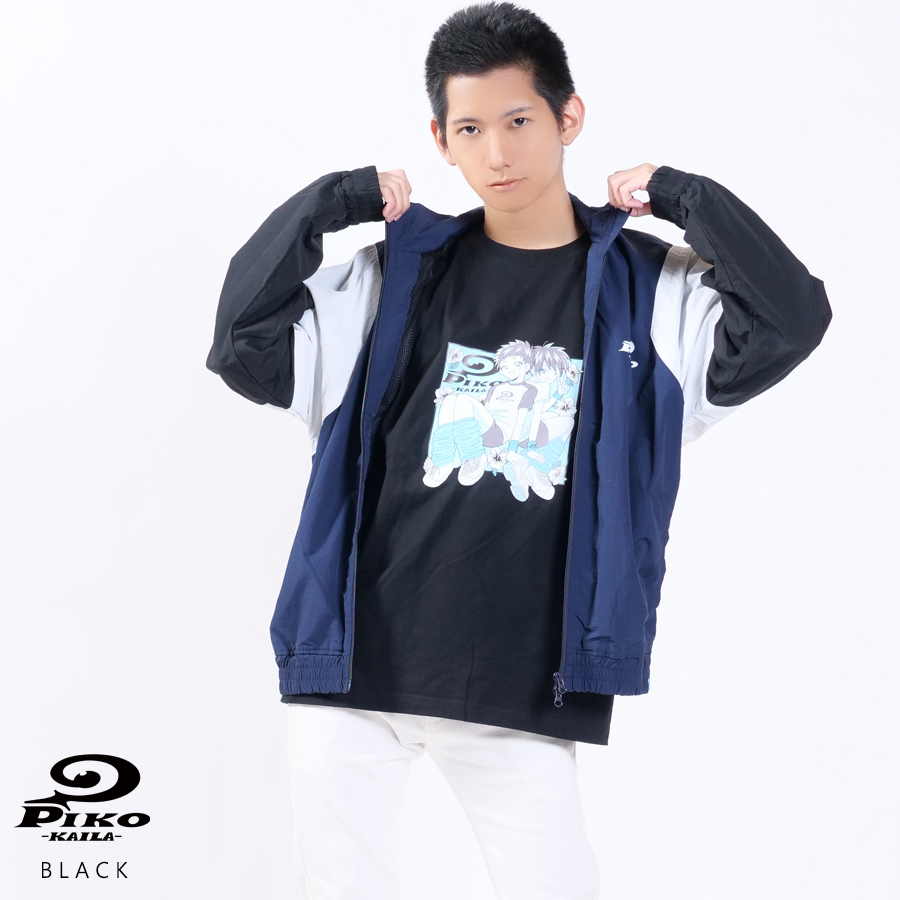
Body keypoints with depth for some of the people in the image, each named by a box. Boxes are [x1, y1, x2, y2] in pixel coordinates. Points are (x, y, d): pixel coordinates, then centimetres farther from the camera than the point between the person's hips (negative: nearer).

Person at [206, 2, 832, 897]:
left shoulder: (648, 291, 3)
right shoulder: (397, 273, 5)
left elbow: (794, 321, -11)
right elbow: (244, 348, -1)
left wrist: (679, 196, -6)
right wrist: (333, 201, -3)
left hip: (520, 691, -1)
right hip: (355, 662, 1)